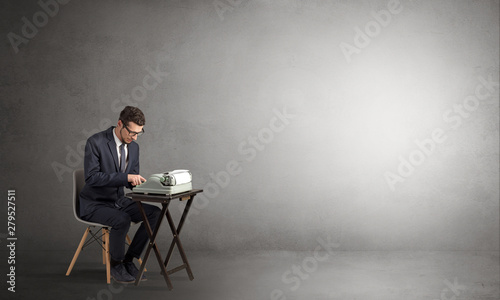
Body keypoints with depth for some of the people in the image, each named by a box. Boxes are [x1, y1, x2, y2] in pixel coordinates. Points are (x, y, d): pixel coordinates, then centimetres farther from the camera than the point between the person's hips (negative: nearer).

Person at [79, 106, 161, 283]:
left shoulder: (134, 147, 3)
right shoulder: (95, 142, -17)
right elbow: (91, 177, -26)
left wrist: (136, 180, -14)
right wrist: (126, 177, -32)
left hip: (119, 201, 7)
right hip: (94, 204, -7)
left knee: (155, 213, -12)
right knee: (122, 220, -34)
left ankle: (128, 261, -1)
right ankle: (116, 265, -7)